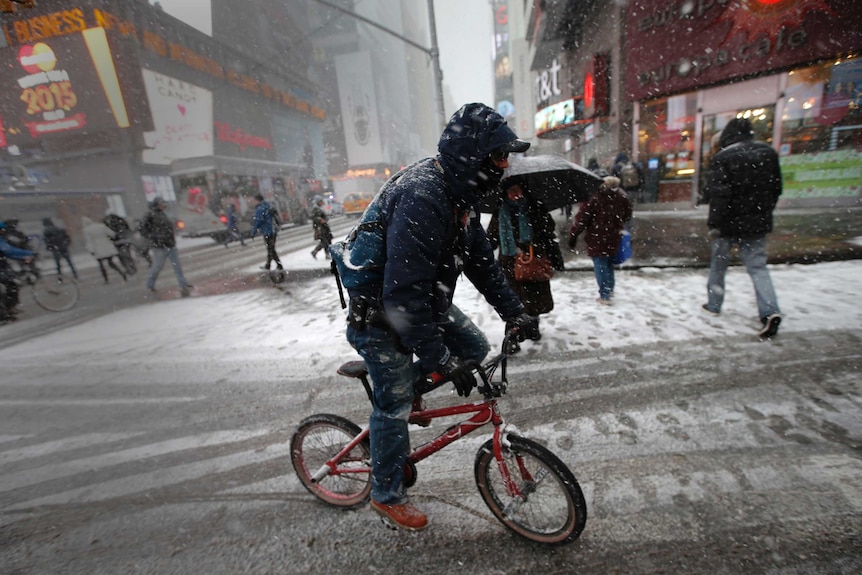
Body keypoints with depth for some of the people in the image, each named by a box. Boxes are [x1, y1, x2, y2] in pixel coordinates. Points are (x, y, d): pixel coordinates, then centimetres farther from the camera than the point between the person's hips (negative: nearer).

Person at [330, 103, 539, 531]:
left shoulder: (460, 193, 0)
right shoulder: (421, 198, -31)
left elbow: (481, 260, 7)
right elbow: (403, 294, -33)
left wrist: (514, 312, 3)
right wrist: (440, 359, -27)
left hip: (427, 299, 8)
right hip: (380, 310, -8)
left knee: (475, 349, 7)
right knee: (395, 405, 5)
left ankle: (404, 384, 26)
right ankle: (386, 496, 31)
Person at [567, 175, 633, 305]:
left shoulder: (594, 197, -16)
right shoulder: (622, 197, 2)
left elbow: (582, 218, -16)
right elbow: (627, 215, 16)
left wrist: (573, 235, -9)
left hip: (597, 238, -6)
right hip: (613, 238, 6)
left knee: (600, 265, 1)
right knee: (609, 263, 23)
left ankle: (605, 296, 2)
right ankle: (610, 289, 36)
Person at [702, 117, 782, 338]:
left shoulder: (723, 157, -14)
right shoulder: (768, 153, 6)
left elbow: (718, 193, -19)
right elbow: (776, 188, 11)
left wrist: (714, 223, -13)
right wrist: (764, 212, 21)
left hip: (729, 223, -4)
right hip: (757, 223, 5)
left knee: (718, 264, 13)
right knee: (758, 266, 6)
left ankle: (714, 304, 24)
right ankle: (770, 311, -8)